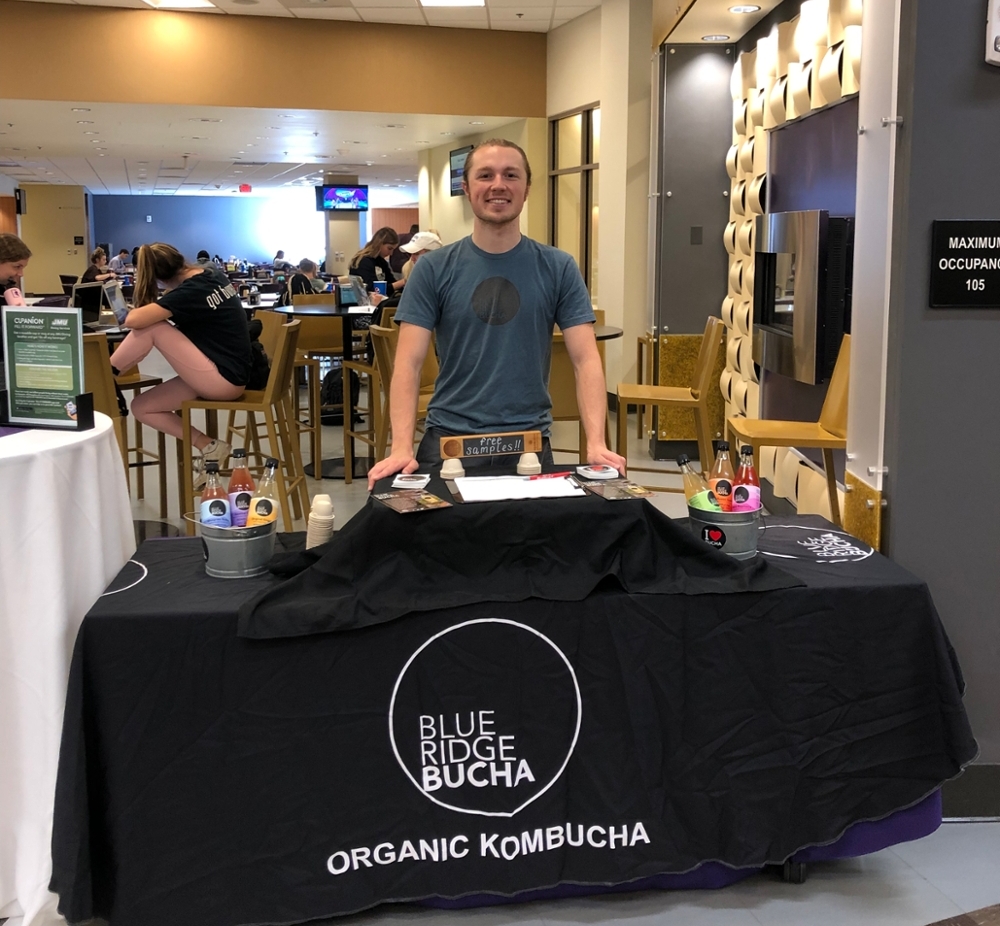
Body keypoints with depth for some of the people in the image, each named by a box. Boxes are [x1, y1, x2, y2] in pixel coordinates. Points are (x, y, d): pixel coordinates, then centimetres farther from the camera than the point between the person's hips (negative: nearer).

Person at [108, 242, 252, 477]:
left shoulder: (190, 291, -18)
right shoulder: (214, 274, 8)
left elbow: (133, 321, -24)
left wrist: (142, 309, -1)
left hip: (223, 380, -10)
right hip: (227, 375, 10)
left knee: (150, 328, -17)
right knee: (141, 407, 8)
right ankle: (208, 446, 5)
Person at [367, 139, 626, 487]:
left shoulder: (558, 268, 1)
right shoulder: (433, 269, -1)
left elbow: (586, 359, -5)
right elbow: (408, 363, -6)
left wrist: (596, 444, -19)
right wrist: (401, 448, -20)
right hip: (448, 439, 0)